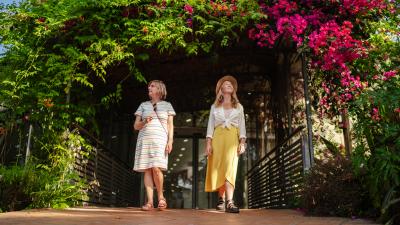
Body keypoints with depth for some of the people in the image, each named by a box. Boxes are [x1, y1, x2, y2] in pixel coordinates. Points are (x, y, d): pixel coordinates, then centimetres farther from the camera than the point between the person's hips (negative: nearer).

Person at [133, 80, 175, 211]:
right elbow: (136, 126, 15)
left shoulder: (167, 105, 14)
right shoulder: (143, 105, 19)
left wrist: (170, 141, -5)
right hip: (144, 140, 3)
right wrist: (144, 122, -5)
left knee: (156, 169, -18)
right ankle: (149, 202, -5)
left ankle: (161, 196, 2)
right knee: (147, 170, -5)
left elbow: (170, 125, 8)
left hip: (160, 140, -3)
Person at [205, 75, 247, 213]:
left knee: (230, 167, -17)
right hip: (218, 137, 1)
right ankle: (221, 199, 8)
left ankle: (229, 201, -27)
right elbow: (210, 125, 10)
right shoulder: (214, 106, 18)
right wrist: (208, 143, -4)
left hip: (232, 138, -1)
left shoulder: (238, 107, 19)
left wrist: (242, 142, -5)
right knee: (218, 168, -3)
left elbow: (242, 126, 10)